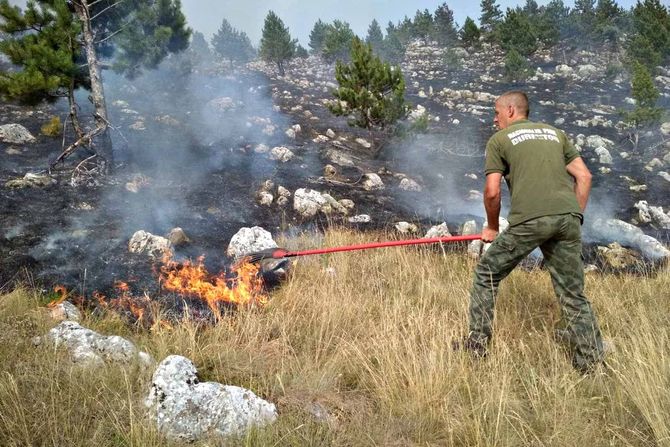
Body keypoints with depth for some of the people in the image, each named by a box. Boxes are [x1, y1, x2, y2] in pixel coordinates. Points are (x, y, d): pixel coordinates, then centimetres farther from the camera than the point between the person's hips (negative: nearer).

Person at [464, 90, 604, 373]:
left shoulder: (499, 140, 11)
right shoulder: (555, 133, 25)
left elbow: (492, 192, 3)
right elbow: (584, 176, 17)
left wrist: (492, 227, 18)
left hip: (528, 220, -4)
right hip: (567, 217, 5)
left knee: (486, 275, 14)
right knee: (573, 294, 12)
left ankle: (477, 345, 17)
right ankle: (591, 362, 13)